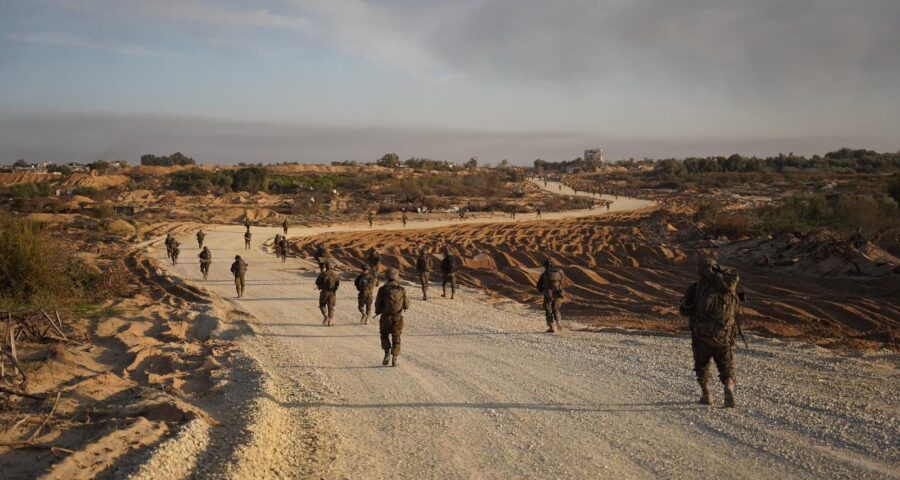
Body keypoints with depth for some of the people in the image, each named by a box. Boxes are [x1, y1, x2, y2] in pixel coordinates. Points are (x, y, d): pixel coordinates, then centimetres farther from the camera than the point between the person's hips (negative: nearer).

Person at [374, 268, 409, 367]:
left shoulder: (383, 289, -9)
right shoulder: (402, 290, -4)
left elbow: (378, 304, -4)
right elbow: (406, 306, 4)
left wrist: (378, 311, 17)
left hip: (386, 318, -1)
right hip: (397, 318, 1)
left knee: (384, 335, 21)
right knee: (396, 339, 14)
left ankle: (387, 354, 5)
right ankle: (395, 359, 9)